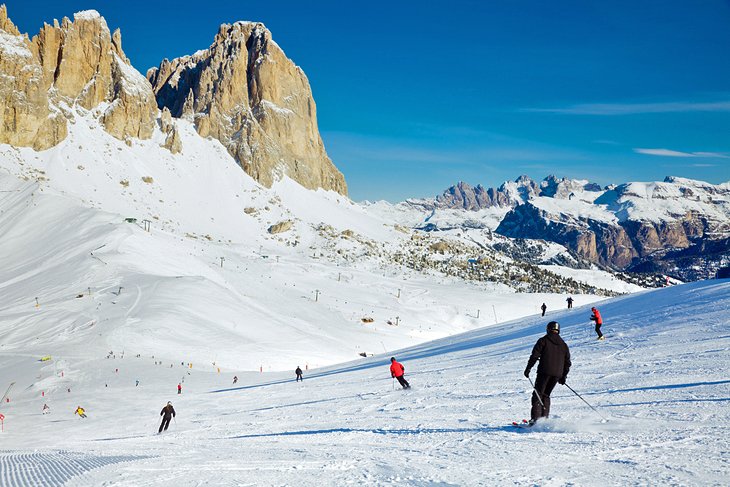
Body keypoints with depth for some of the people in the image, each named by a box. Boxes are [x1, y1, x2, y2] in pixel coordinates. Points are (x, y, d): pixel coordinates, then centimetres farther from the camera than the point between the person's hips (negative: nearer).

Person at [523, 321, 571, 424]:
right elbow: (567, 362, 16)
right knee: (546, 395, 17)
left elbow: (534, 355, -7)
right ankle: (544, 417, 10)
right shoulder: (563, 344, 16)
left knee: (538, 394, -1)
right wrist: (564, 376, 22)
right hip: (557, 374, 5)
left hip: (544, 372, -5)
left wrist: (528, 368, -3)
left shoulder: (543, 340, 1)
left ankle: (535, 418, -13)